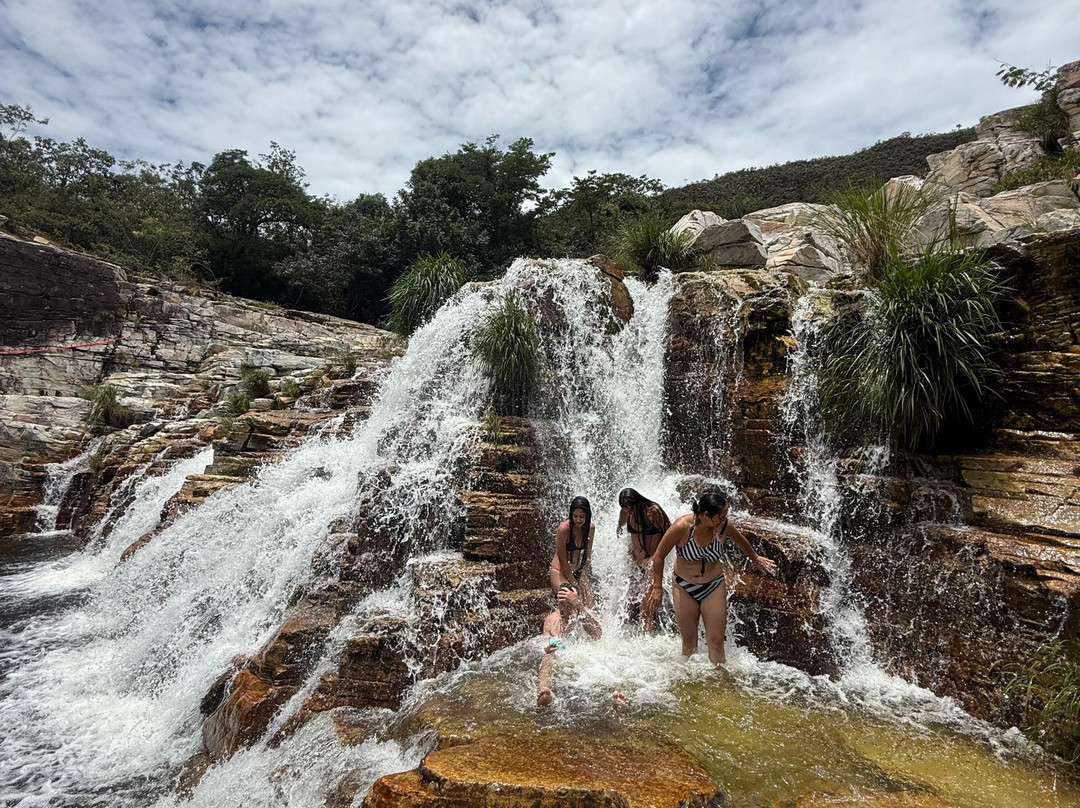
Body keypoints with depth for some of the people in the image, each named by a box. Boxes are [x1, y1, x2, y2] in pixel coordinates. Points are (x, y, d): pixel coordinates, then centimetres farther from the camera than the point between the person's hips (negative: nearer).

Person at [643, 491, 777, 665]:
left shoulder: (723, 527, -17)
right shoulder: (682, 526, -25)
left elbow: (741, 541, 9)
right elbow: (659, 556, -12)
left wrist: (755, 559, 26)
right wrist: (657, 587, -6)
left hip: (714, 587, 1)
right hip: (684, 588, -1)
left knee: (716, 641, 0)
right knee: (688, 640, 11)